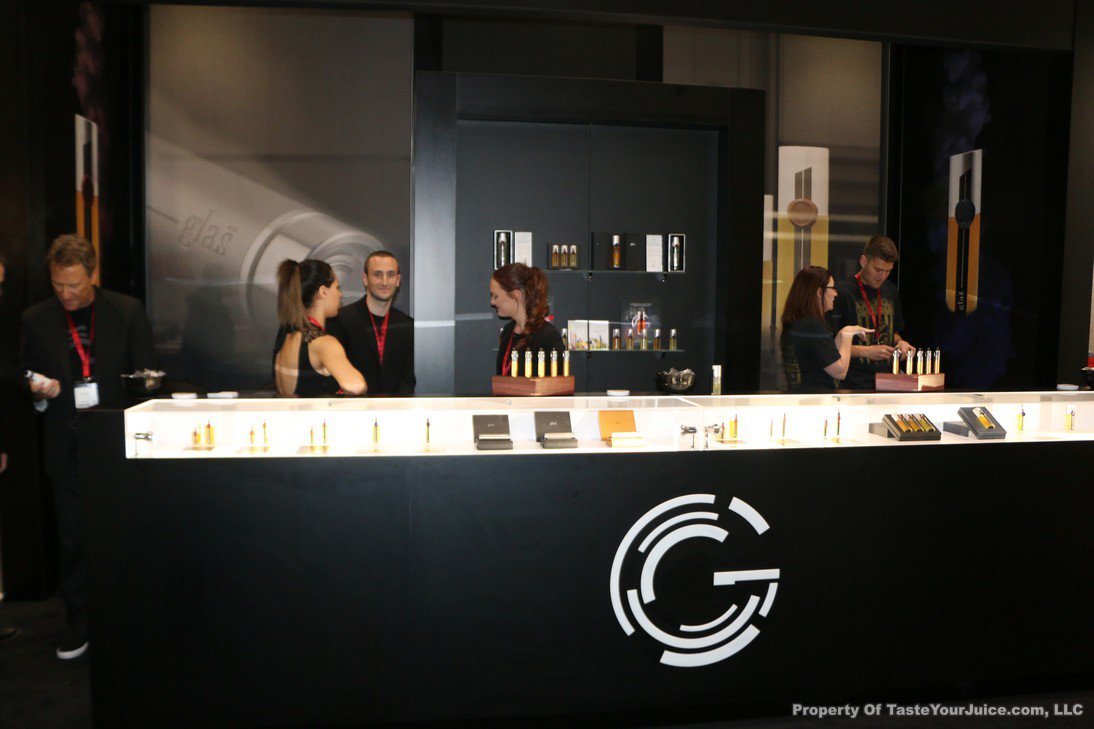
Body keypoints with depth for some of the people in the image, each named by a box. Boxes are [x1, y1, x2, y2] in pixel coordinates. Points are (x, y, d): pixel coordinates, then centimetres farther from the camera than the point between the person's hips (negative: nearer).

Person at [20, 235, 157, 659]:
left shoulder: (128, 311, 0)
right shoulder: (36, 319, 5)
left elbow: (147, 375, 2)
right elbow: (27, 379, 12)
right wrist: (38, 390, -10)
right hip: (68, 448, 2)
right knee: (73, 539, 7)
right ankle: (78, 624, 21)